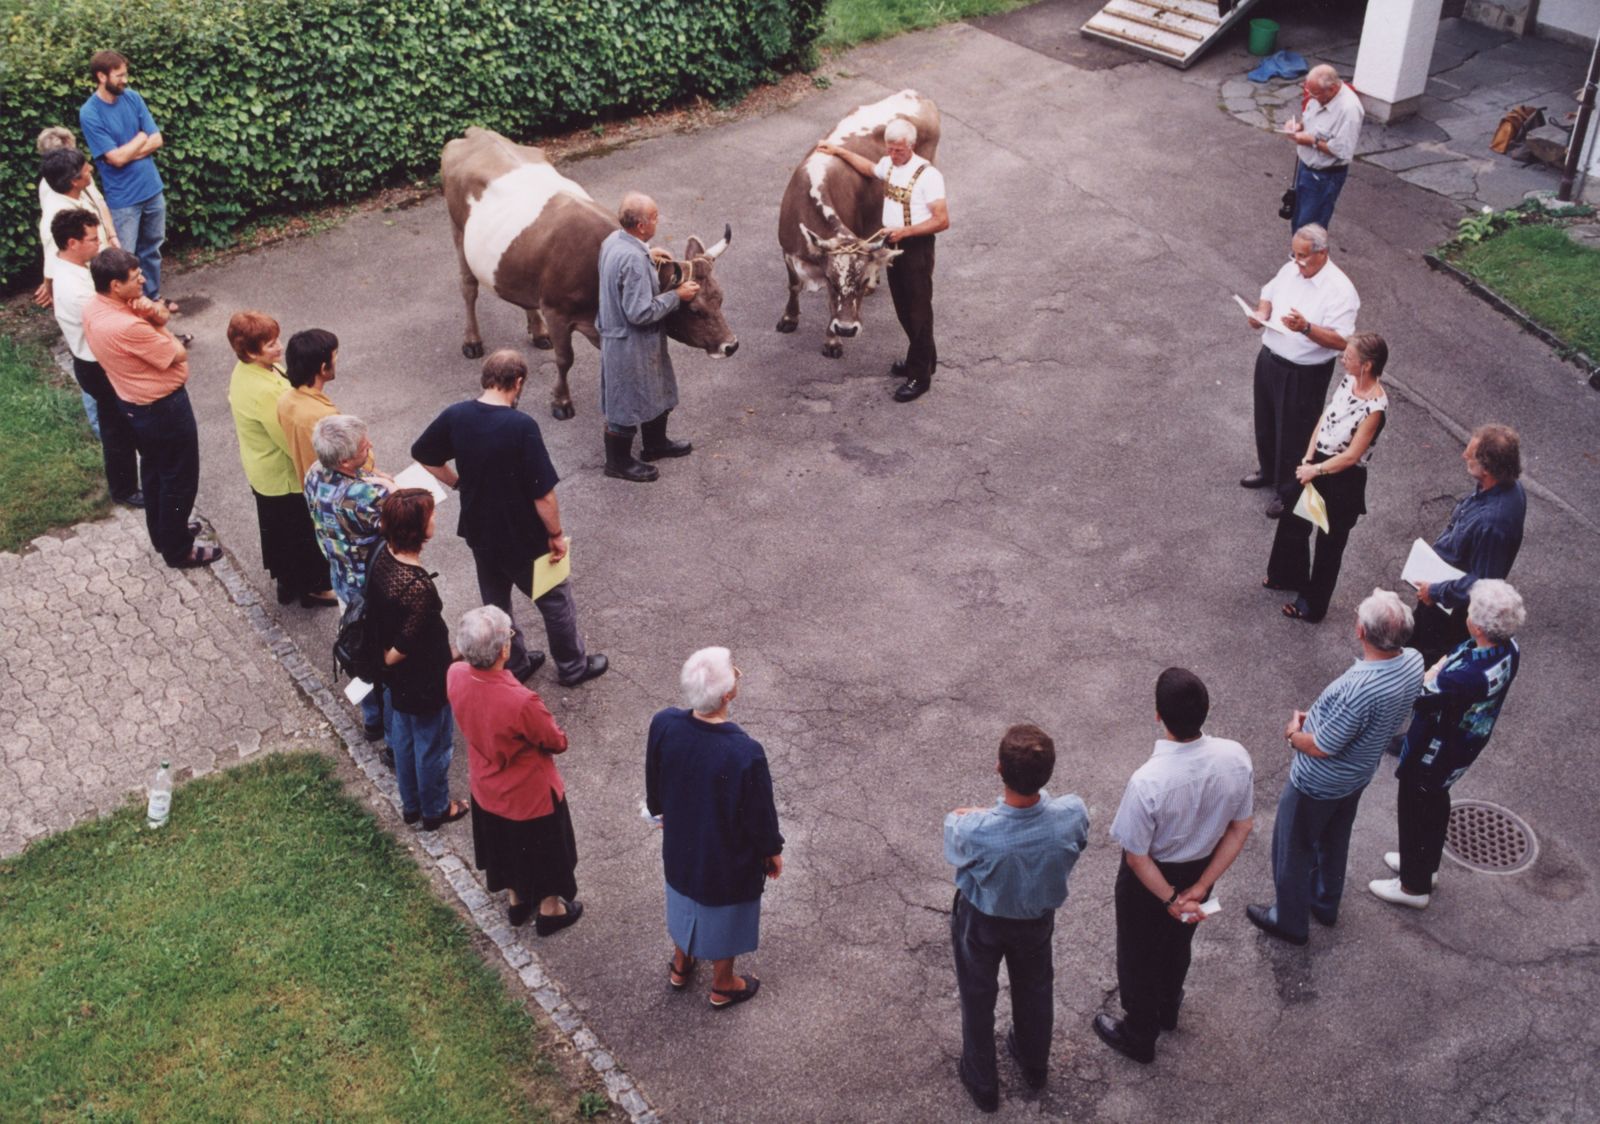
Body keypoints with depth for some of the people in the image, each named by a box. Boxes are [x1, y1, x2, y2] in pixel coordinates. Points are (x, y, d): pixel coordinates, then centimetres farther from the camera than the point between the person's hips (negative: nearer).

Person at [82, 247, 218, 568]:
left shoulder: (93, 309, -7)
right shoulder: (128, 327, -36)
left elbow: (162, 313, 2)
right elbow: (178, 354, -23)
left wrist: (155, 314, -21)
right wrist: (157, 321, -10)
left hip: (134, 404, 9)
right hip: (164, 408, -9)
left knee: (153, 470, 27)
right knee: (179, 479, 10)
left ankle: (163, 531, 46)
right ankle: (178, 550, 26)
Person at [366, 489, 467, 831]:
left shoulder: (383, 556, -13)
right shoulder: (418, 588, -38)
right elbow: (405, 646, -28)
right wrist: (390, 658, -7)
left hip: (396, 680, 8)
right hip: (426, 684, -8)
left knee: (403, 740, 27)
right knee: (432, 748, 18)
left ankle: (411, 805, 48)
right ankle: (435, 810, 40)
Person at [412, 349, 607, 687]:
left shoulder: (455, 416, -10)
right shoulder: (521, 426, -27)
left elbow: (422, 455, 7)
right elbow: (544, 495, -25)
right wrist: (556, 535, -10)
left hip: (479, 532, 5)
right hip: (523, 538, -5)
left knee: (495, 602, 25)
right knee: (556, 601, 17)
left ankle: (514, 664, 41)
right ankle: (573, 667, 33)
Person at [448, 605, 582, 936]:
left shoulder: (455, 676, -24)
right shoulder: (521, 702, -42)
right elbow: (557, 743, -21)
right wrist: (545, 727, -3)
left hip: (486, 789, 6)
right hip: (532, 795, -6)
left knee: (507, 847, 32)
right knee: (545, 852, 24)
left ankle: (517, 901, 56)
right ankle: (550, 911, 48)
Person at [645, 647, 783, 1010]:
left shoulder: (664, 724, -26)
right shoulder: (745, 753, -40)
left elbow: (654, 782, -5)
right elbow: (760, 813, -22)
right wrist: (773, 850, -1)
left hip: (680, 843, 4)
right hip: (729, 857, -4)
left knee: (685, 902, 33)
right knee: (724, 916, 25)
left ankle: (681, 967, 58)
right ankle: (723, 986, 51)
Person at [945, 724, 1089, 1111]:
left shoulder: (973, 830, -43)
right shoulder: (1073, 815, -34)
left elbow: (954, 854, -17)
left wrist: (960, 817, 2)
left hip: (981, 921, -2)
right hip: (1038, 917, 3)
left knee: (978, 997, 26)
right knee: (1035, 989, 31)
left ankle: (982, 1082, 48)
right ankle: (1034, 1065, 58)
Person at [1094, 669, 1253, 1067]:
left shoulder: (1147, 781, -39)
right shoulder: (1235, 758, -24)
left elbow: (1136, 857, -27)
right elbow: (1242, 827, -11)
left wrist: (1170, 899, -12)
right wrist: (1200, 888, -7)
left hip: (1152, 878, -5)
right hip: (1201, 869, 5)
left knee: (1138, 956, 24)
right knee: (1179, 941, 33)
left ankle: (1139, 1036, 48)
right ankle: (1168, 1009, 60)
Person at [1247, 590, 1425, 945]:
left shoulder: (1360, 688, -43)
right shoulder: (1414, 662, -18)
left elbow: (1322, 748, -28)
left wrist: (1294, 733, -7)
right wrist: (1320, 717, 2)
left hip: (1317, 783, -7)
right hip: (1359, 774, 7)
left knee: (1293, 848, 17)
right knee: (1334, 840, 31)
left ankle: (1289, 921, 37)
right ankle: (1325, 902, 52)